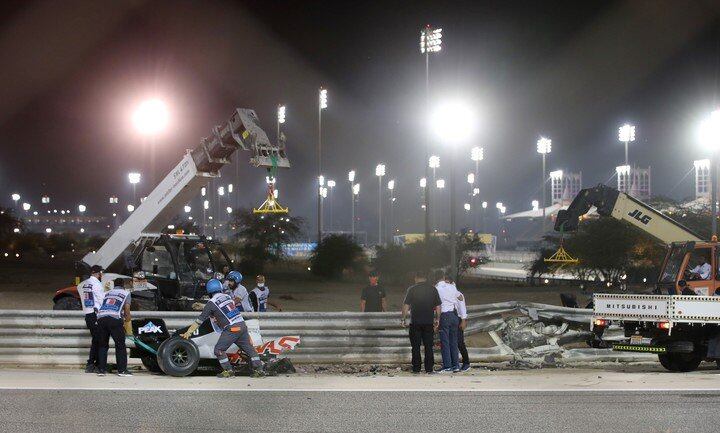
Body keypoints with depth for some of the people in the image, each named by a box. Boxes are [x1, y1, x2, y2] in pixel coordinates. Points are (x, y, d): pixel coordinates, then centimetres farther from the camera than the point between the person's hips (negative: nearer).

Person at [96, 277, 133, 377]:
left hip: (101, 317, 4)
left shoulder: (108, 293, 30)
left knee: (103, 345, 14)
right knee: (120, 344, 3)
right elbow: (126, 311, 9)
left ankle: (101, 369, 12)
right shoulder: (125, 293, 17)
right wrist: (127, 322, 24)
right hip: (114, 318, -4)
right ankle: (122, 370, 0)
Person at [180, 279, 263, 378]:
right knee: (249, 348, 13)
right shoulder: (227, 297, 17)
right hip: (242, 325, 7)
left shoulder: (212, 303, -2)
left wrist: (188, 332, 6)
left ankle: (228, 371, 2)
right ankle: (259, 369, 12)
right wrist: (202, 307, 48)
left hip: (231, 329, -7)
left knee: (219, 349, 4)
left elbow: (200, 320, 1)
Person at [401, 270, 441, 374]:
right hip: (429, 322, 2)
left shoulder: (412, 289, -2)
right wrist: (437, 320, 14)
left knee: (416, 346, 4)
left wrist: (404, 319, 1)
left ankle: (416, 368, 4)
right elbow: (438, 307, 7)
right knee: (428, 346, 6)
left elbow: (406, 306, -5)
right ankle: (429, 369, 4)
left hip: (415, 322, -2)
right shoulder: (433, 289, 5)